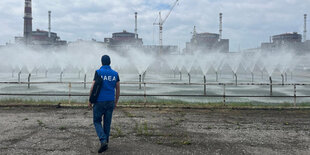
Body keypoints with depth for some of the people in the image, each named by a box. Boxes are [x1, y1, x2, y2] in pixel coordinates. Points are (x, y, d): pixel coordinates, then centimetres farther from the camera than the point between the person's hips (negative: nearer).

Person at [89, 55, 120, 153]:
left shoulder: (98, 72, -8)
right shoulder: (115, 73, 4)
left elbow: (93, 87, -11)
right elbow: (118, 89, 7)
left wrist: (90, 101, -1)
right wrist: (116, 102, 16)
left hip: (99, 101, -3)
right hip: (110, 101, 4)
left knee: (97, 122, 8)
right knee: (107, 123, 13)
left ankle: (103, 141, -9)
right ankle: (105, 143, 20)